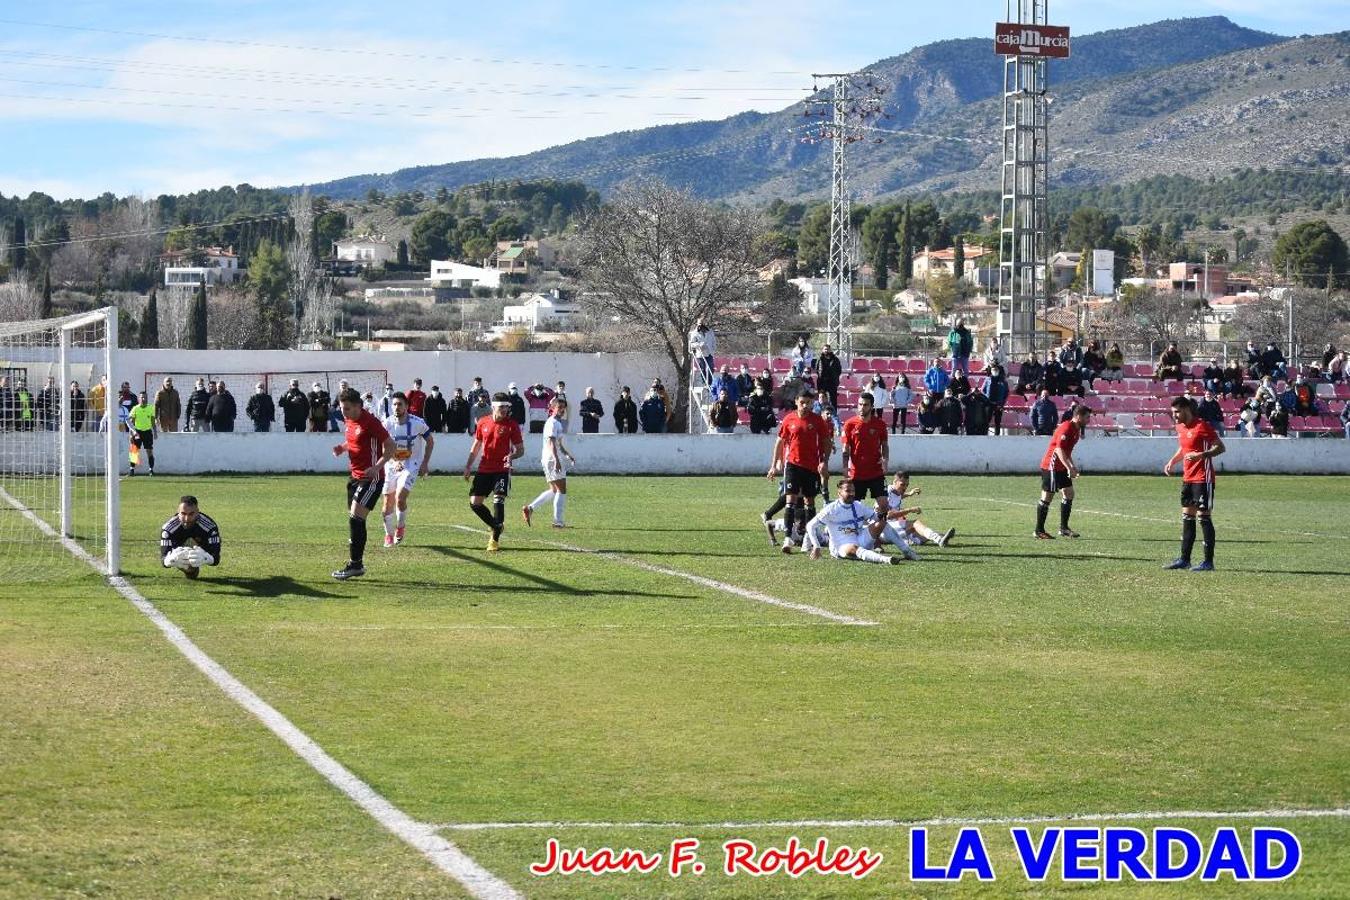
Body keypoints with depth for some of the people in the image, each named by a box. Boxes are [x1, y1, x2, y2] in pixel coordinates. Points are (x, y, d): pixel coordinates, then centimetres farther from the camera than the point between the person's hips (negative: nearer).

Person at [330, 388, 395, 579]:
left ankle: (354, 564, -11)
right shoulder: (350, 421, 9)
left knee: (355, 518, -15)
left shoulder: (370, 422, -16)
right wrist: (342, 448, 4)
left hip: (371, 478, -9)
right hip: (355, 476, 9)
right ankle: (358, 564, 20)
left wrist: (377, 466, -26)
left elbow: (390, 446, -14)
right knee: (355, 519, 12)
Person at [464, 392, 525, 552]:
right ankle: (496, 526, 24)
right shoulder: (483, 423, 5)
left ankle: (495, 539, -10)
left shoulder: (512, 425, -5)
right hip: (484, 469, 4)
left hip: (502, 470, -4)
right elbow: (476, 446, 17)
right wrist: (468, 466, 13)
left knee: (498, 500, -19)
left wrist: (512, 456, -24)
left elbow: (520, 449, -2)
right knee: (475, 503, 0)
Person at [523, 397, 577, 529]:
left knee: (554, 490, 16)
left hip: (554, 459, 10)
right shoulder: (552, 423, -13)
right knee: (561, 490, -7)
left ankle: (529, 508, 14)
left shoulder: (558, 423, 18)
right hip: (552, 459, -10)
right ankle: (558, 521, -4)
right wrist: (557, 460, -31)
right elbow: (551, 443, -23)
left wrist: (569, 456, 28)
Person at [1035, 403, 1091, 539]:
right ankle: (1039, 531, 0)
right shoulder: (1066, 428, -19)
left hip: (1061, 467, 10)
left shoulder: (1076, 429, 12)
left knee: (1069, 494, 6)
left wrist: (1072, 466, 20)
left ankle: (1063, 528, 11)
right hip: (1051, 466, -10)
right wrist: (1069, 468, -33)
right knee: (1047, 497, -5)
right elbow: (1059, 449, -27)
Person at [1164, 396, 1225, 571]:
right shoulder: (1180, 427, 11)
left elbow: (1220, 447, -14)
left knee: (1203, 516, -7)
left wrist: (1201, 455, -27)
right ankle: (1184, 559, 17)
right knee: (1187, 516, 11)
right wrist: (1173, 461, 13)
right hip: (1187, 478, 9)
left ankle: (1208, 562, -4)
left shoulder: (1201, 426, -14)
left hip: (1203, 478, -9)